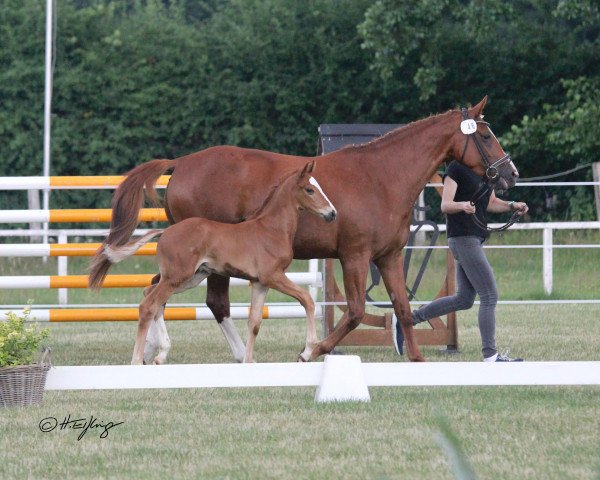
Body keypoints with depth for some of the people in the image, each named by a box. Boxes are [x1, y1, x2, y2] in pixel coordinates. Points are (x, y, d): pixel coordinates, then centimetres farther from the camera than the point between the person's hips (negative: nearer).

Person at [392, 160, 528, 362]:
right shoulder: (456, 168, -11)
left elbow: (491, 203, 21)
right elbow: (445, 205, -14)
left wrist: (512, 206, 4)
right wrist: (463, 206, -35)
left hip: (475, 237, 9)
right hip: (462, 237, -9)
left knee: (464, 300, 14)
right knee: (489, 296, -10)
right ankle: (490, 355, -7)